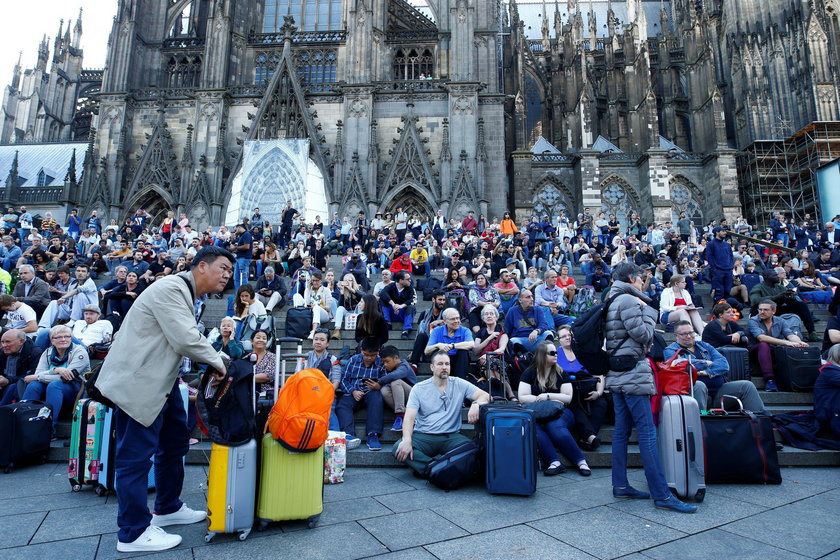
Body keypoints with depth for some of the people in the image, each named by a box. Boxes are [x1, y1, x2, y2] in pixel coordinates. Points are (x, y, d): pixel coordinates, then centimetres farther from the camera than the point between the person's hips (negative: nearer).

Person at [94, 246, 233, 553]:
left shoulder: (186, 294, 13)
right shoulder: (171, 288, -20)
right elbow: (186, 340, -26)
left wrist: (214, 361, 2)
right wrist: (218, 361, -12)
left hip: (160, 379, 11)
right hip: (138, 381, -11)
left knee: (175, 441, 18)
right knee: (137, 454, 0)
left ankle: (168, 508, 35)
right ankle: (133, 533, 15)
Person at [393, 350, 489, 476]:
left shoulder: (459, 384, 7)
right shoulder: (419, 389, 4)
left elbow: (485, 396, 3)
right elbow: (409, 418, -5)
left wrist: (476, 404, -22)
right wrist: (407, 440, -25)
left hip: (451, 436, 1)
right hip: (423, 437, 0)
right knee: (398, 448, -29)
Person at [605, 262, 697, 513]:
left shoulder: (613, 301, 17)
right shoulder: (628, 300, -12)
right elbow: (643, 334, -15)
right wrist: (648, 310, -2)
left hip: (617, 375, 10)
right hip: (633, 374, -10)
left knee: (622, 430, 11)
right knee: (647, 433, -6)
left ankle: (620, 485, 17)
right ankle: (661, 494, -1)